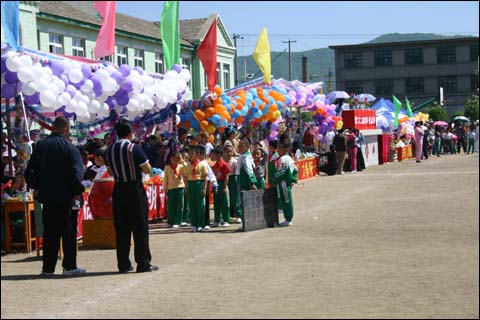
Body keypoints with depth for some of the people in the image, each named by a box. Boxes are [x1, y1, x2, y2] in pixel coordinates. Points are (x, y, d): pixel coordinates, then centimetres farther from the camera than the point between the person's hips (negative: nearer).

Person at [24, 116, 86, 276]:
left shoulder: (40, 145, 4)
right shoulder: (70, 147, -9)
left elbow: (30, 171, 7)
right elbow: (76, 172, -13)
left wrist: (35, 187, 17)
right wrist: (77, 192, -7)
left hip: (47, 196, 4)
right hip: (66, 196, -4)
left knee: (50, 232, 10)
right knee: (69, 232, 5)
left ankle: (48, 268, 10)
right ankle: (69, 266, 5)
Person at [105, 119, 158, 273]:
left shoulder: (110, 150, 4)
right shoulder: (134, 148, -12)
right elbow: (148, 169, -10)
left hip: (118, 190, 5)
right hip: (135, 190, -5)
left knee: (121, 228, 9)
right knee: (140, 227, 1)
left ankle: (123, 264, 11)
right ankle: (143, 263, 2)